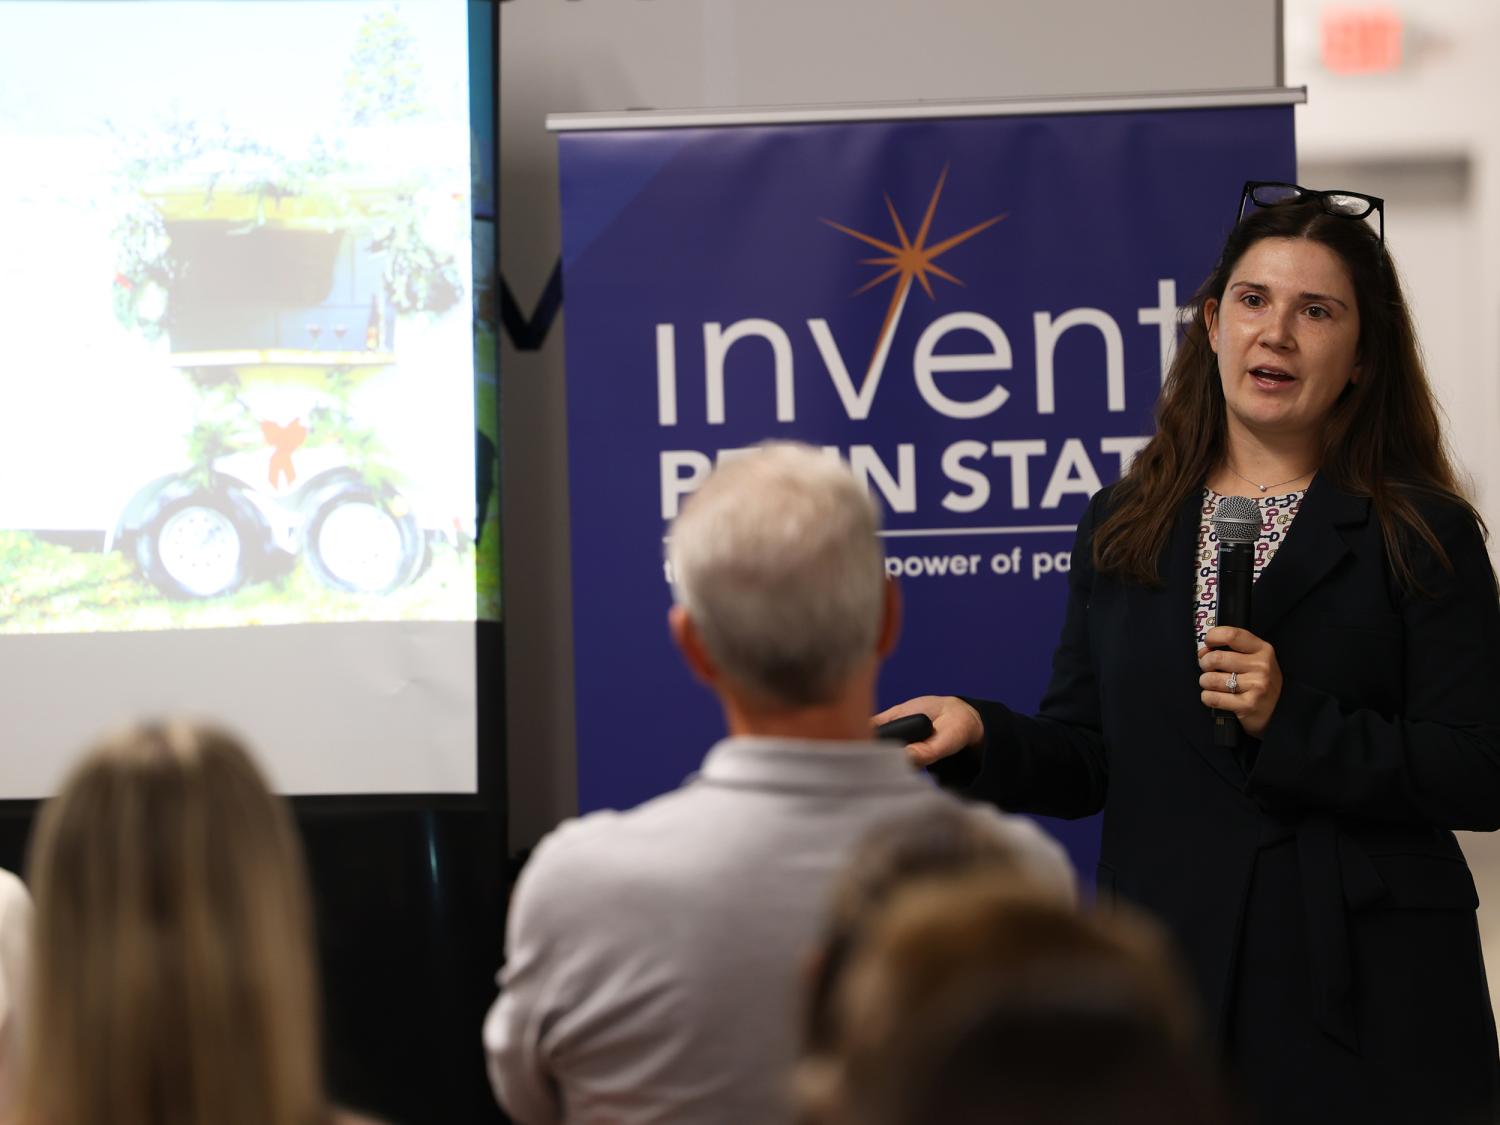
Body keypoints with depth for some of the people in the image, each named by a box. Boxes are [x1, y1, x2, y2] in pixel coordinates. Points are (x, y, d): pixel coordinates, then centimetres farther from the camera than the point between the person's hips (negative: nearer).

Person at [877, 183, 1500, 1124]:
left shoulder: (1423, 537, -1)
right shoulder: (1123, 529, 11)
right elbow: (1088, 761, 8)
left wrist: (1292, 722, -16)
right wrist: (979, 733, -11)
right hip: (1167, 979, 3)